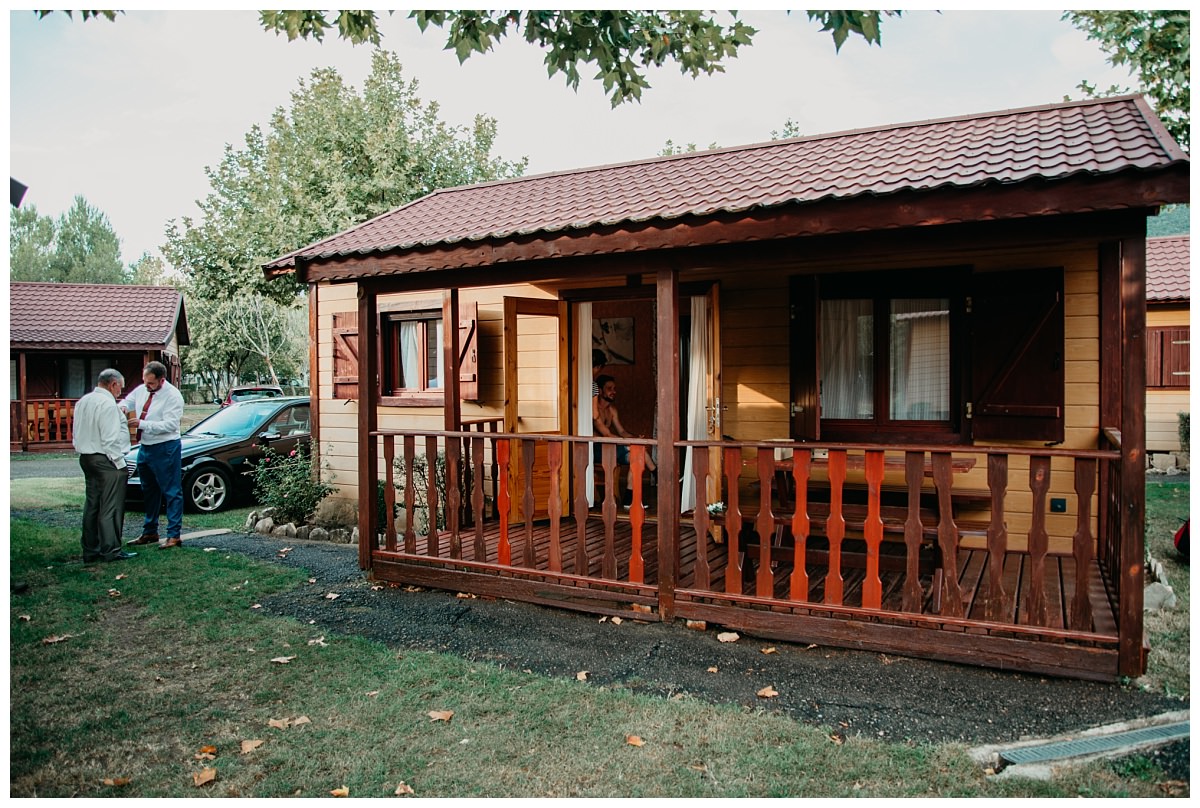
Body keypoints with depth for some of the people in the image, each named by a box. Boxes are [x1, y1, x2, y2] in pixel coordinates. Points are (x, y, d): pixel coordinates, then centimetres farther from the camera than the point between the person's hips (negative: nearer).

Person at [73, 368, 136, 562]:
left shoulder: (82, 402, 13)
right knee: (111, 506, -5)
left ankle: (90, 550, 17)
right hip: (106, 461, -9)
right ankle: (111, 550, -3)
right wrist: (120, 462, -14)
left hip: (86, 458, 9)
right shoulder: (108, 404, -16)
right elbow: (111, 439, -19)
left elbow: (78, 433, 17)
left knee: (91, 504, 13)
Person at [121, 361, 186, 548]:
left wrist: (142, 424, -24)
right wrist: (123, 408, -1)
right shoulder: (141, 389, 5)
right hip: (145, 447, 8)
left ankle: (174, 535, 0)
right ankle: (150, 532, 30)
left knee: (171, 492, -3)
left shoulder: (172, 395, -16)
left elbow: (170, 424, -22)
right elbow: (128, 401, 23)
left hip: (165, 449, -8)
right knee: (149, 492, 18)